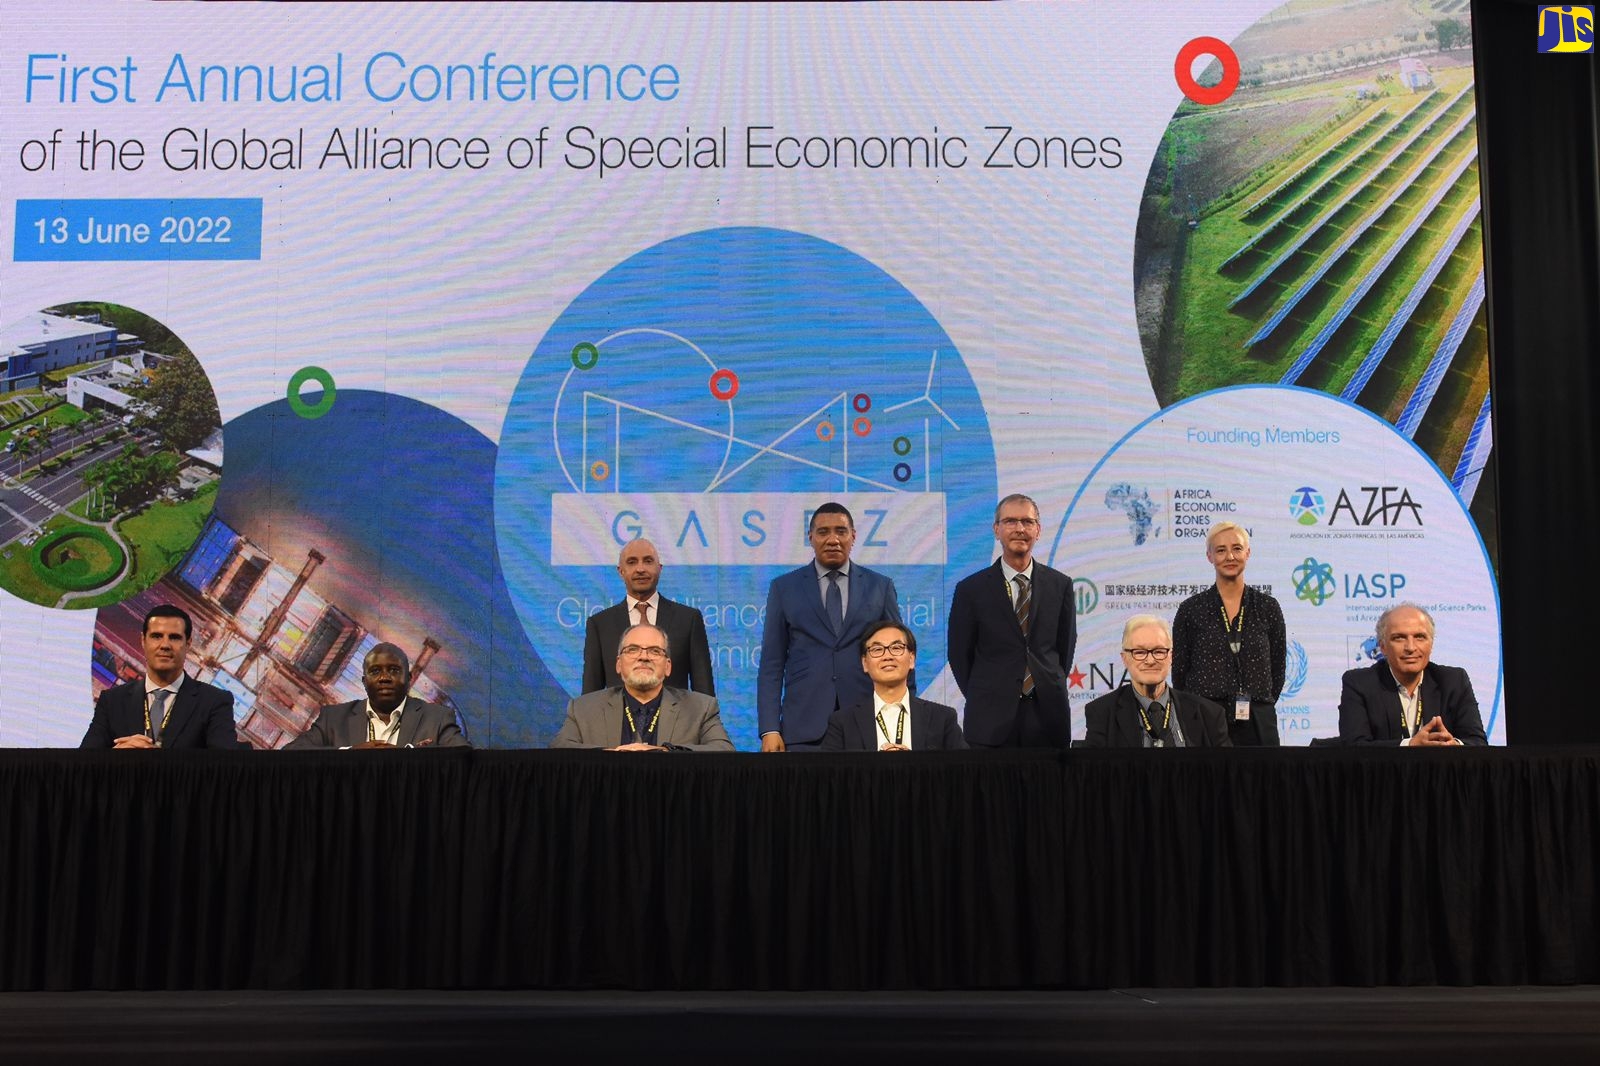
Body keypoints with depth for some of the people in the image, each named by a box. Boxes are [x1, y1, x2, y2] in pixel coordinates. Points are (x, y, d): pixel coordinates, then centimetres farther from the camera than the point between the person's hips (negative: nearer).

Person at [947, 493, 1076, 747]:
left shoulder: (1060, 585, 6)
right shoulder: (971, 589, 0)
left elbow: (1066, 645, 13)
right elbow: (960, 654, 5)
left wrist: (1051, 692, 10)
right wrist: (983, 700, 5)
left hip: (1047, 715, 2)